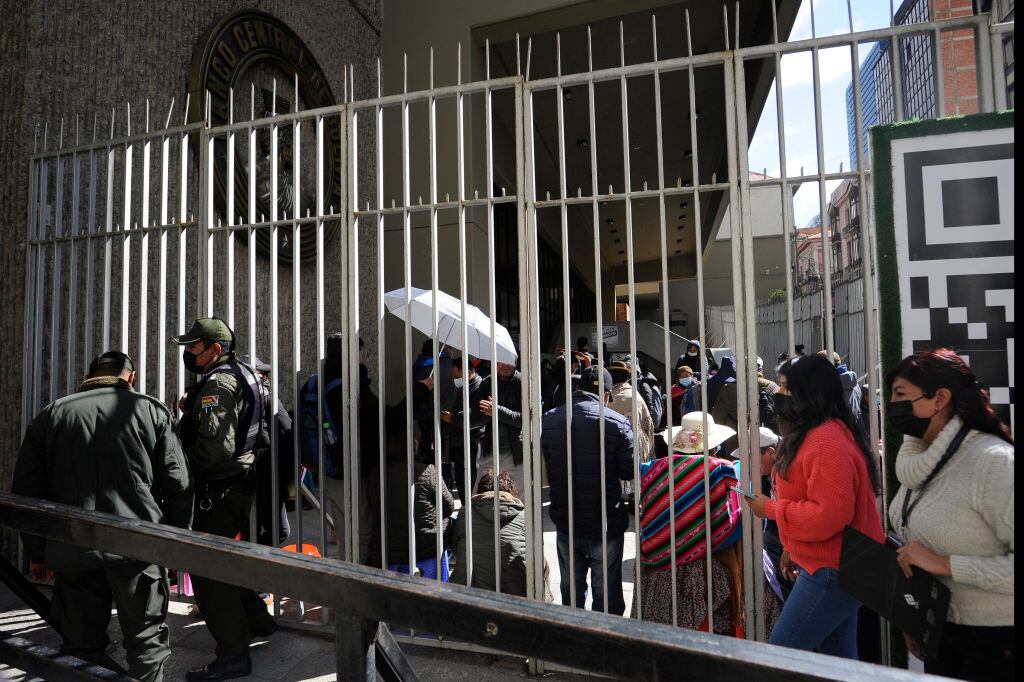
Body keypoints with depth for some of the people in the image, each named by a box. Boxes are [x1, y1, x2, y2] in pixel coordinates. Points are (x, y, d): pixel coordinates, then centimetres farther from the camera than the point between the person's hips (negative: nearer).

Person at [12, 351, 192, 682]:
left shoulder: (51, 414, 9)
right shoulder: (151, 410, 1)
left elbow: (26, 489, 9)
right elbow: (178, 484, -2)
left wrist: (36, 551, 17)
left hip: (73, 552, 3)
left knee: (81, 645, 17)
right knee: (147, 642, 10)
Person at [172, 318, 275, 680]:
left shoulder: (218, 383, -18)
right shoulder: (240, 374, 13)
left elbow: (215, 446, -27)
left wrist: (183, 465, -9)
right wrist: (190, 407, 5)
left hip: (219, 489, -10)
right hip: (240, 483, 10)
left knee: (206, 569, -2)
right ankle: (257, 620, 36)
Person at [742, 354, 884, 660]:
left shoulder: (827, 442, -23)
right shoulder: (813, 434, 12)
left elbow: (829, 514, -28)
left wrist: (771, 508, -17)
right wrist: (792, 548, 19)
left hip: (832, 573, -10)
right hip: (833, 567, 10)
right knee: (841, 659, 19)